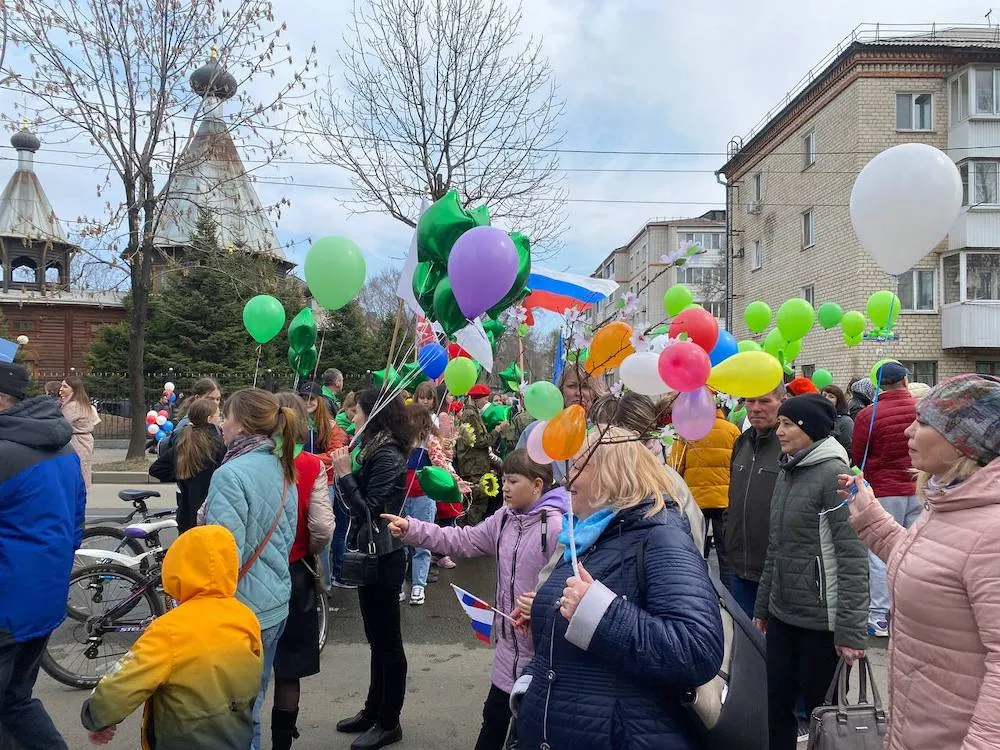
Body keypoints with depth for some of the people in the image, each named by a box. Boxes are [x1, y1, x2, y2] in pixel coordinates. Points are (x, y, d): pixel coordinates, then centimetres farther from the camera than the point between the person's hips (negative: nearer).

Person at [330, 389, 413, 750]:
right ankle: (373, 710, 34)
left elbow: (370, 511, -23)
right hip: (372, 554, 10)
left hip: (383, 557, -10)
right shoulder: (375, 451, 8)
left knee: (388, 640, 4)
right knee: (377, 638, 20)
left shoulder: (387, 457, -20)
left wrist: (344, 476, -21)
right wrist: (345, 475, -2)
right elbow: (362, 502, 9)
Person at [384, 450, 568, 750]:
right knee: (494, 717, 22)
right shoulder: (505, 518, 4)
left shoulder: (556, 527, -23)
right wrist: (411, 529, -2)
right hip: (510, 642, 8)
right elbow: (464, 541, 4)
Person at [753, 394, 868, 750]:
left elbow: (853, 558, -17)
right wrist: (762, 605, 17)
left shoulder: (833, 473, -13)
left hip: (820, 618, -6)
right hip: (782, 614, 7)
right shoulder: (787, 472, 9)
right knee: (778, 707, 12)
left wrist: (850, 631, -19)